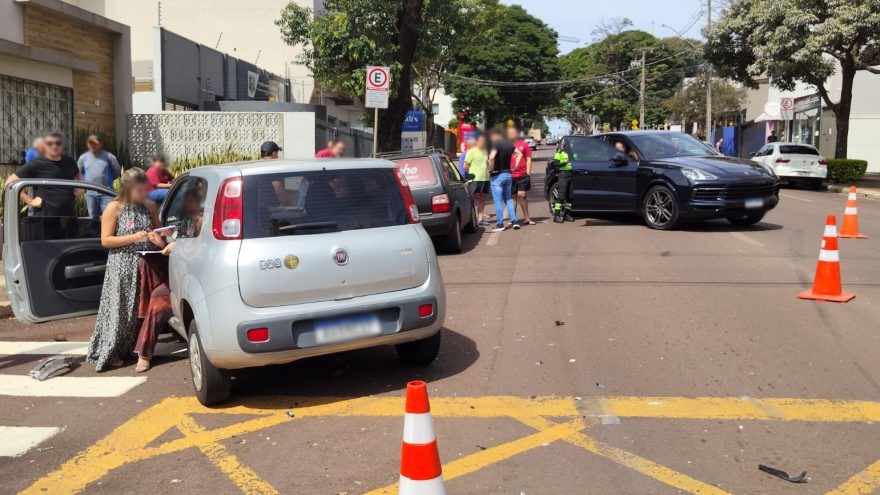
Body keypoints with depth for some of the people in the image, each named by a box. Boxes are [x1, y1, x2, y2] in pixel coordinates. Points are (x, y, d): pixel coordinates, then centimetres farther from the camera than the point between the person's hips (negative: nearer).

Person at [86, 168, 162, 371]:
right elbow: (106, 240, -9)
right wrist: (133, 237, -19)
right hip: (122, 268, -4)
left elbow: (157, 231, 19)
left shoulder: (149, 206, 7)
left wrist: (158, 238, -4)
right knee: (120, 309, -1)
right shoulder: (114, 208, -6)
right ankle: (110, 353, 10)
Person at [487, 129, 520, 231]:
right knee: (508, 199, 15)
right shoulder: (509, 144, 9)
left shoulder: (496, 144, -14)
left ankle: (500, 224, 2)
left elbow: (491, 157, -29)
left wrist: (491, 169, -16)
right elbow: (519, 154, 13)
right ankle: (514, 221, 9)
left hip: (497, 175, -7)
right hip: (508, 174, 7)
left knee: (498, 201, 0)